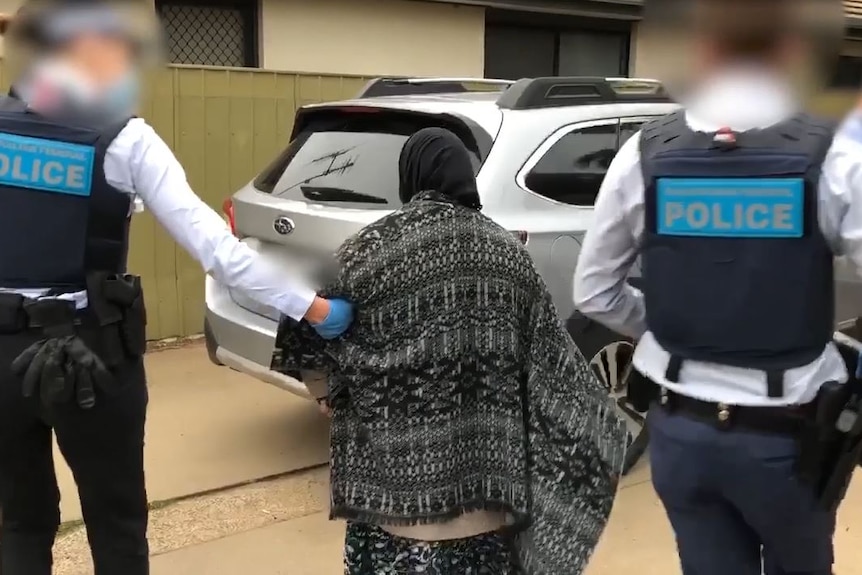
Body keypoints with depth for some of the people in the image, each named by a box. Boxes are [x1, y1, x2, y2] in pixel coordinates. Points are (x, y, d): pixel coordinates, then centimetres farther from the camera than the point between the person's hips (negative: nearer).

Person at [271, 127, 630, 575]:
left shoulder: (369, 249, -6)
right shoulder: (506, 252, 2)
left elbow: (317, 341, -1)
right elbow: (551, 369, 4)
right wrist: (601, 430, 16)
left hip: (393, 475, -2)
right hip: (484, 473, 3)